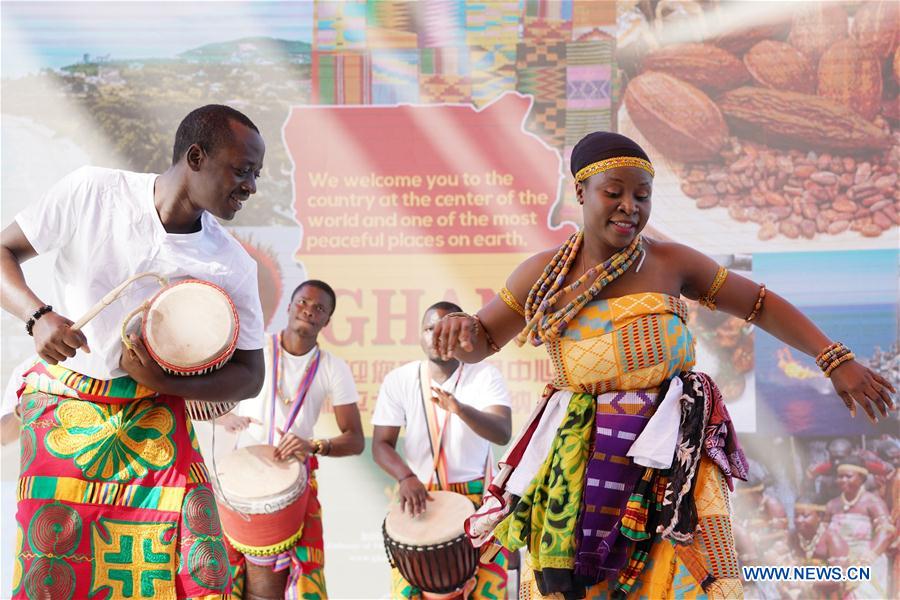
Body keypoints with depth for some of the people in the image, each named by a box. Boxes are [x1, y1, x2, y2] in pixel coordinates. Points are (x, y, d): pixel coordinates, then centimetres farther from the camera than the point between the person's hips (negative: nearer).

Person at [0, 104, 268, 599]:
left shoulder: (233, 266, -9)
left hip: (156, 418, 2)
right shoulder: (90, 192, -13)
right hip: (64, 408, -1)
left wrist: (163, 381, -18)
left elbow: (250, 375, -1)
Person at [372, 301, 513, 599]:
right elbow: (381, 444, -4)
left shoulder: (486, 376, -8)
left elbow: (502, 434, -22)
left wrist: (461, 409, -41)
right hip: (419, 495, 1)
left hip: (476, 495, -1)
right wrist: (406, 477, -24)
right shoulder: (398, 380, -4)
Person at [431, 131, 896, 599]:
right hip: (577, 460, 1)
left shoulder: (671, 262, 1)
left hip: (668, 459, -1)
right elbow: (478, 344, 9)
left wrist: (837, 360, 2)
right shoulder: (545, 272, 2)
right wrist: (460, 330, -15)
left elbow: (761, 305, 8)